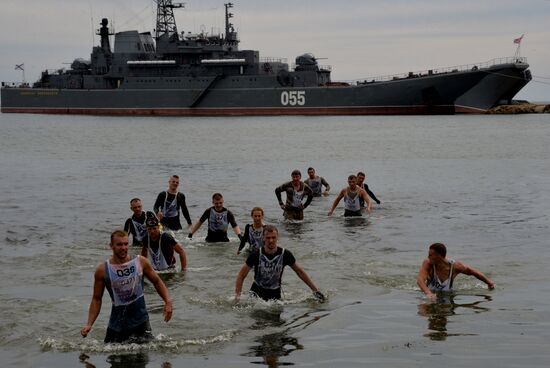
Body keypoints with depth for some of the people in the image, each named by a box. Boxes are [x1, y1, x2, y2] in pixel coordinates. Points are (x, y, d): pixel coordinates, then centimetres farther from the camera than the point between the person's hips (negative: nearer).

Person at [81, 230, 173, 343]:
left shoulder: (140, 262, -3)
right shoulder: (102, 270, -6)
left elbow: (157, 282, 10)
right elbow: (96, 299, 1)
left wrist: (168, 301, -4)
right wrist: (89, 324, -8)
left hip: (140, 318, 0)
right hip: (117, 321, 0)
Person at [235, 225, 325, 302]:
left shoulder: (285, 255, -11)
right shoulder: (256, 255, -14)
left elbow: (300, 272, 2)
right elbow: (241, 275, -6)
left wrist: (315, 290, 3)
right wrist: (237, 296, -17)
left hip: (275, 293, 2)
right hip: (257, 291, -2)